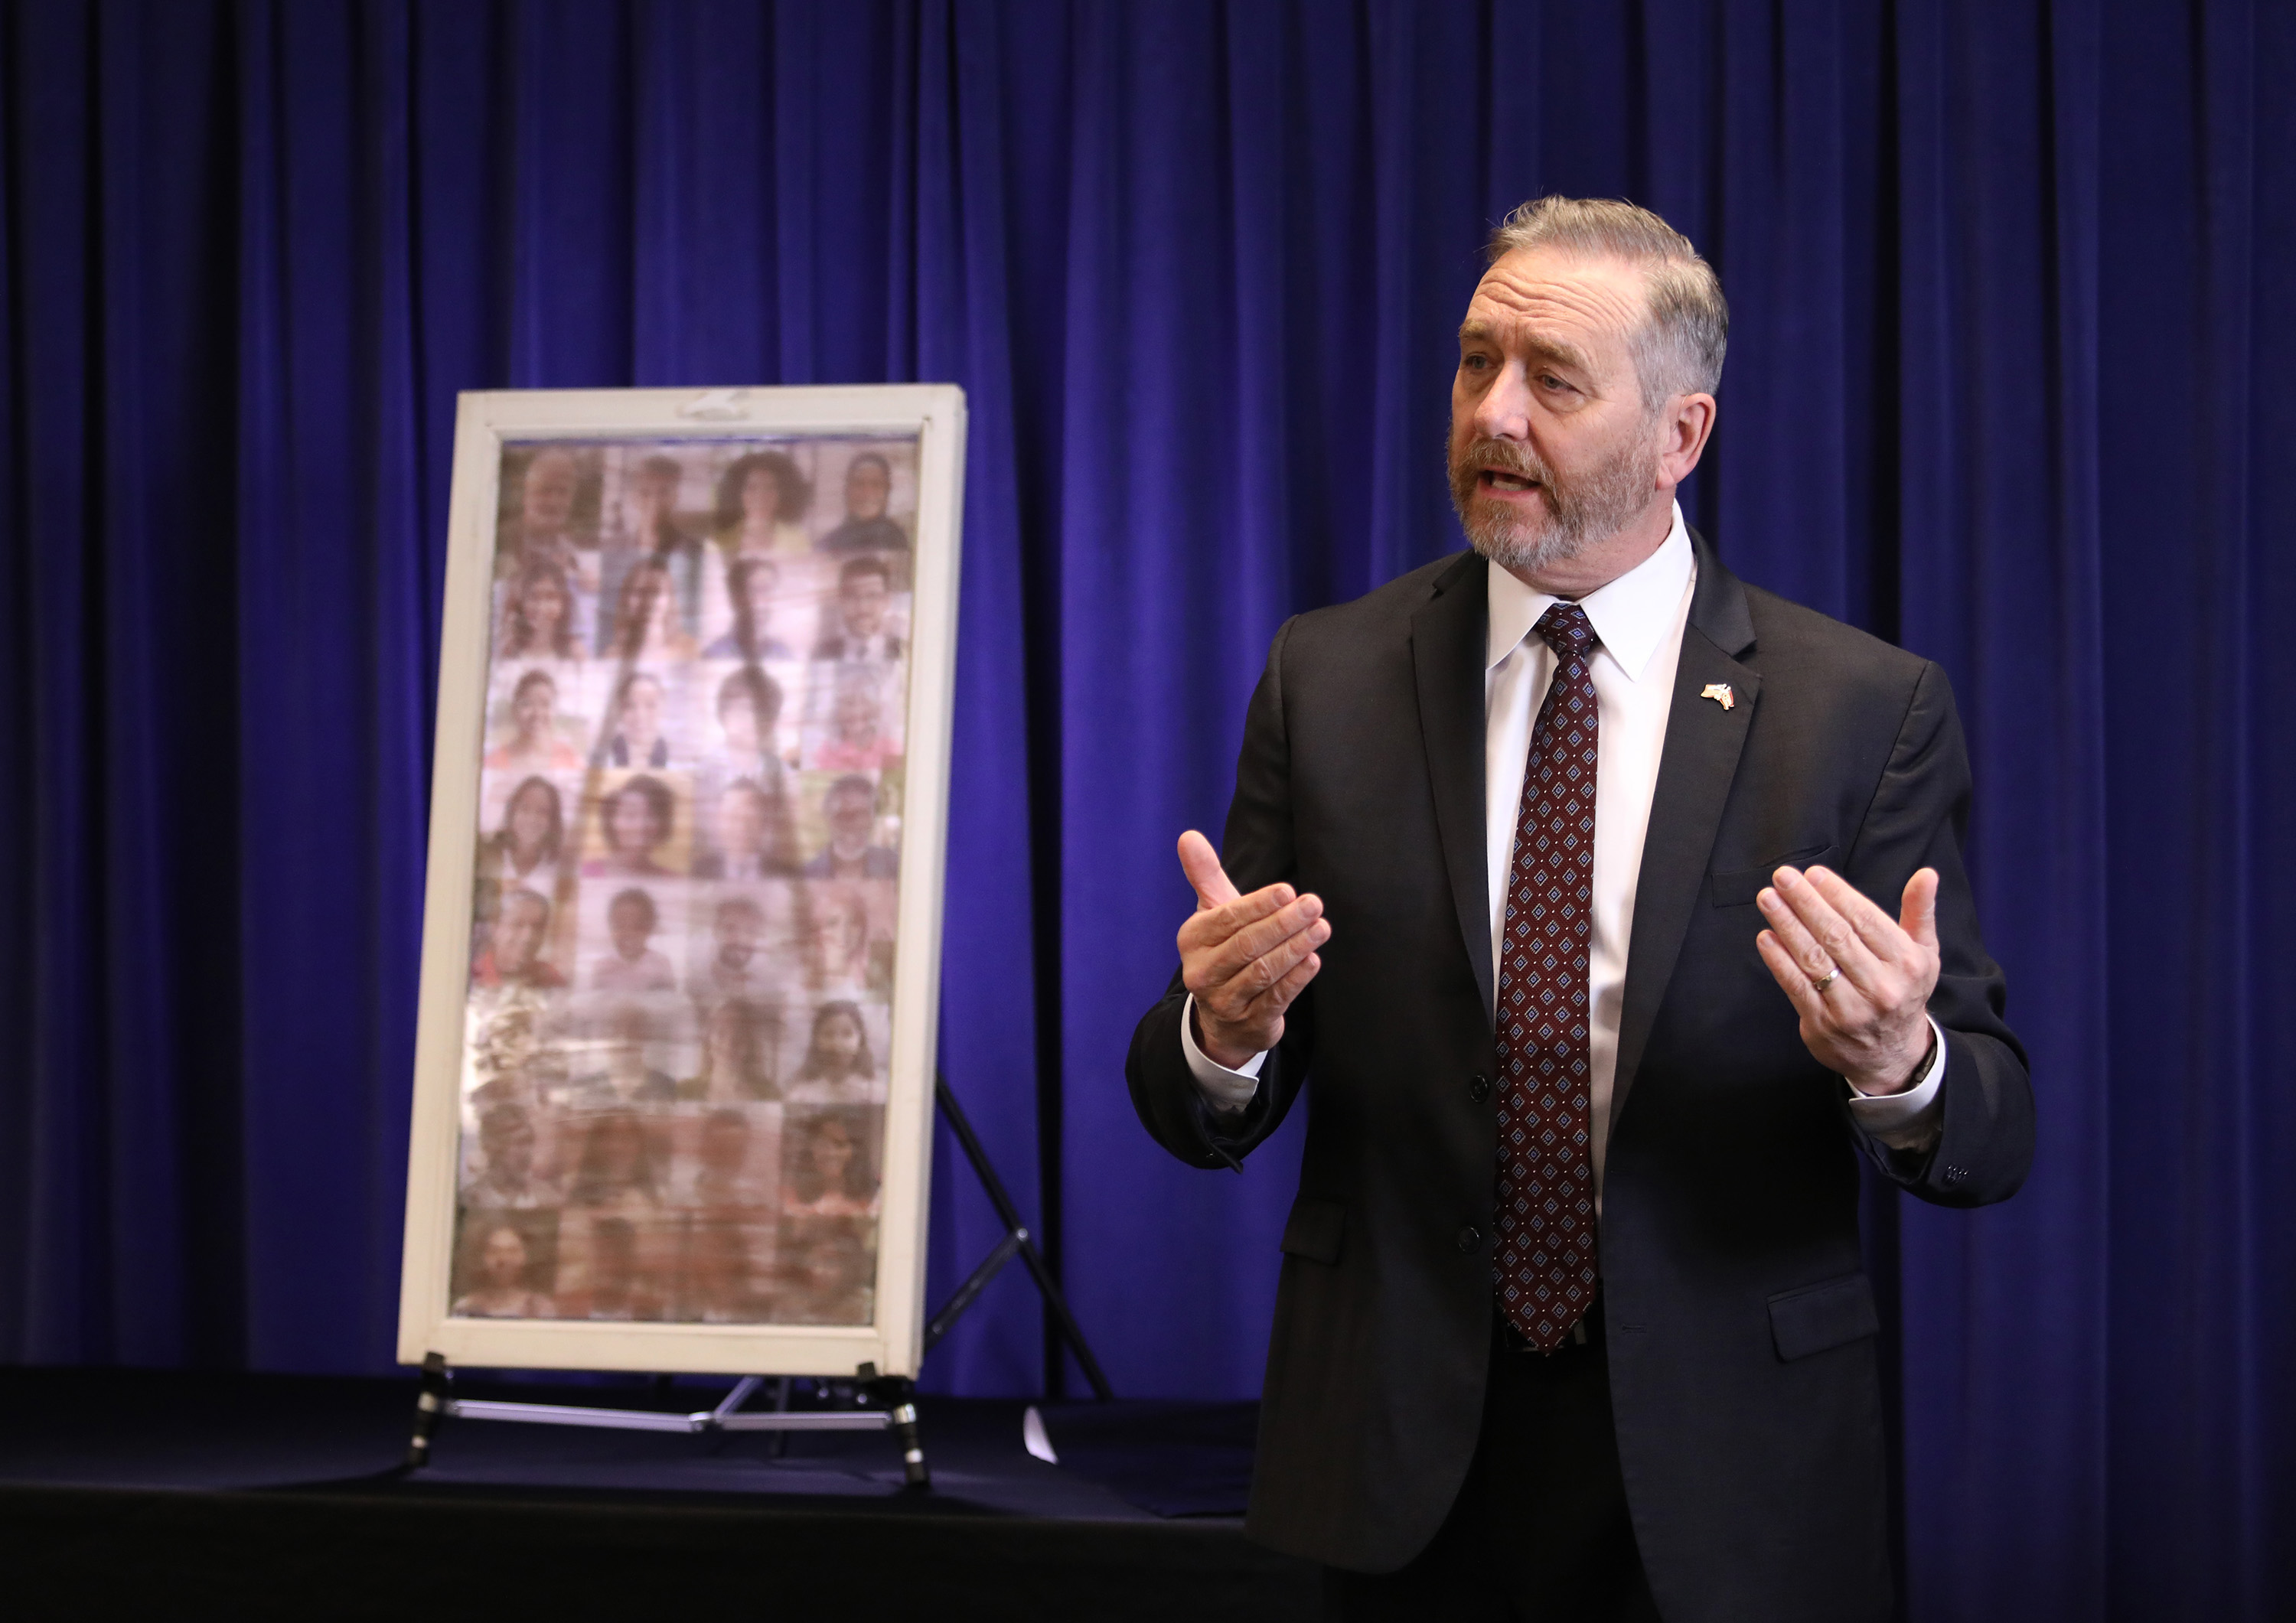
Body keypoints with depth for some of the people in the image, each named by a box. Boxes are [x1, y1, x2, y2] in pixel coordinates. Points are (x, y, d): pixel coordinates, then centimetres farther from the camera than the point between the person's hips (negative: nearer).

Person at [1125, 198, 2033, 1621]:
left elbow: (1996, 1140, -6)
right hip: (1409, 1468, 2)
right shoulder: (1328, 678, 2)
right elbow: (1207, 1124, 1)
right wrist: (1220, 1035, -21)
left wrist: (1901, 1063, -28)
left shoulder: (1867, 710, -4)